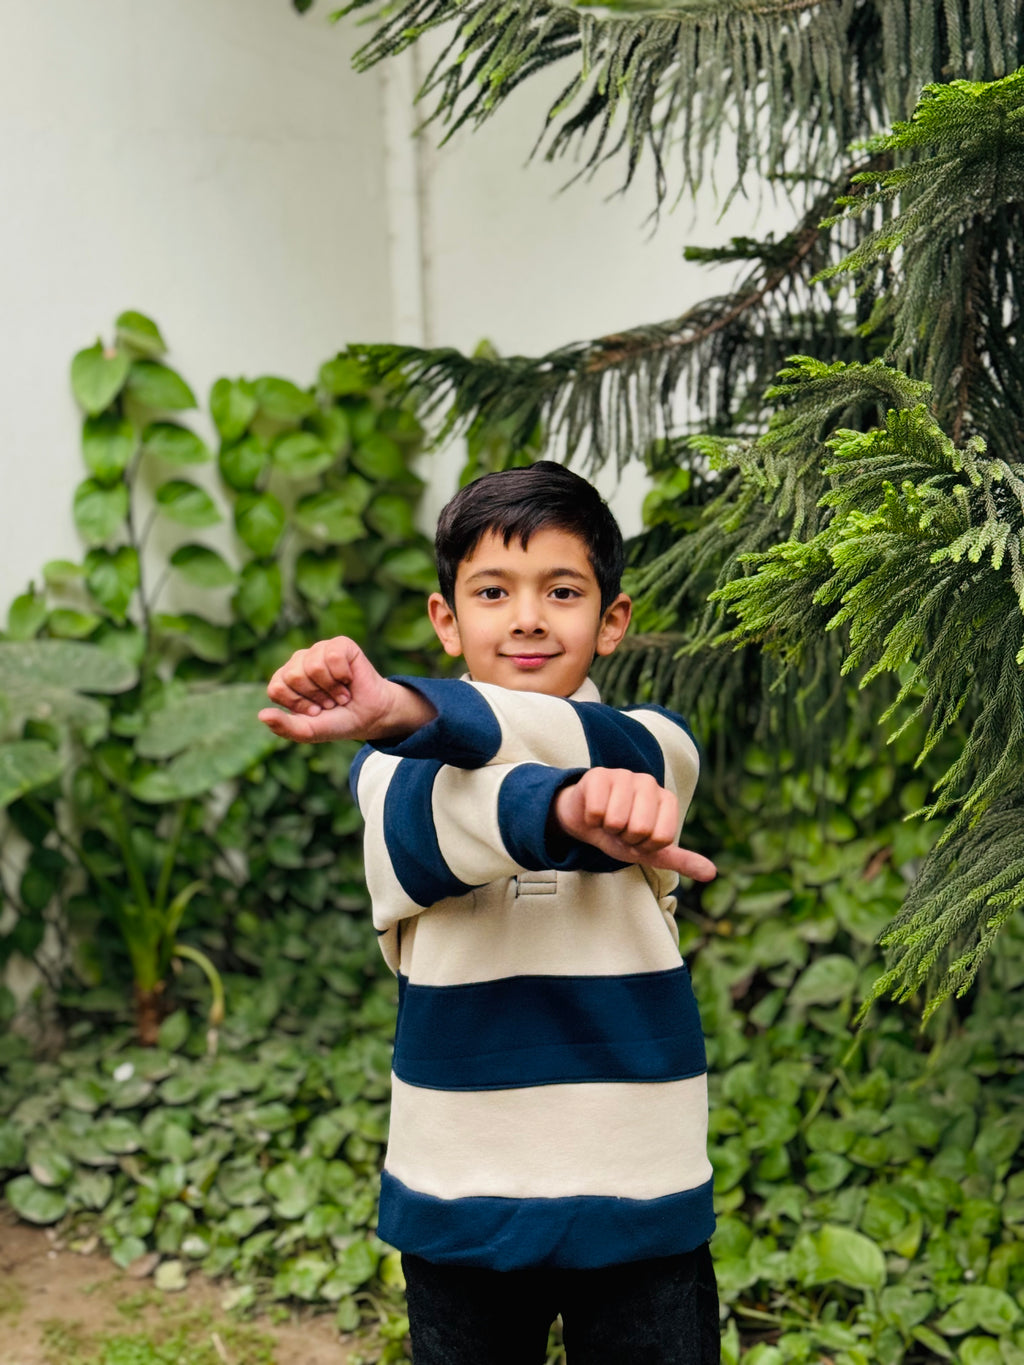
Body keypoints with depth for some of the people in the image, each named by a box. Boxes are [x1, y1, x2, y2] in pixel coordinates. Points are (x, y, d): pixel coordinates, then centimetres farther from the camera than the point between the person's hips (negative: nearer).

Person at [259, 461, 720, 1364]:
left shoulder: (653, 748, 0)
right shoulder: (392, 769, 0)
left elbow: (597, 747, -24)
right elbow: (434, 823, -24)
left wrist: (404, 709, -40)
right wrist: (566, 809, -46)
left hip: (641, 1198, 0)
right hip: (460, 1198, 0)